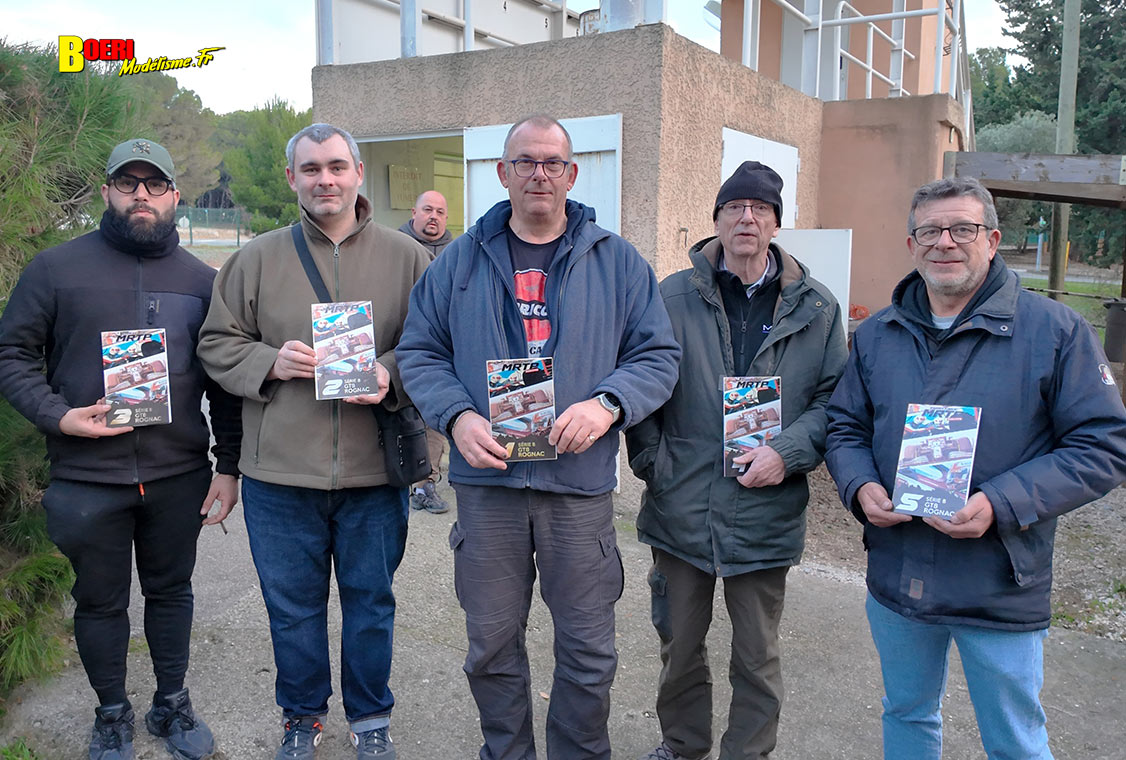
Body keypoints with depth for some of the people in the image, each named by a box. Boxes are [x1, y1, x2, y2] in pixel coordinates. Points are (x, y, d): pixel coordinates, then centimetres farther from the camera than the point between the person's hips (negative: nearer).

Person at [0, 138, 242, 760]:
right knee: (100, 600, 13)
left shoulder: (200, 278, 6)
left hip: (179, 475, 2)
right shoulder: (56, 268, 0)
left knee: (171, 590, 16)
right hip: (87, 477, -1)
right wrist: (56, 415, -15)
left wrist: (229, 465, 3)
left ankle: (172, 704, 35)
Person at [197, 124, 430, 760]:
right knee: (293, 605, 16)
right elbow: (217, 343, 7)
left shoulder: (406, 257, 1)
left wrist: (391, 374, -17)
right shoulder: (258, 258, 4)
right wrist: (270, 361, -12)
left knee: (371, 601, 14)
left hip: (374, 471, -1)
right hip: (280, 471, 1)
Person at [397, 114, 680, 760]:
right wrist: (457, 416, -11)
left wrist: (607, 404, -16)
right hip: (487, 480, 1)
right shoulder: (460, 261, 7)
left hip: (581, 486, -1)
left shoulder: (617, 262, 4)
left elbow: (658, 355, 2)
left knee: (589, 651, 10)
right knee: (492, 645, 15)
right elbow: (420, 352, 7)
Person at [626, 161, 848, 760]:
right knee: (679, 643, 18)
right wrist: (651, 462, -6)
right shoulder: (673, 297, 0)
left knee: (757, 657, 13)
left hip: (765, 512, 0)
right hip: (680, 508, 1)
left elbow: (834, 398, 1)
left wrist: (787, 452, -14)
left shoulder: (814, 307, 2)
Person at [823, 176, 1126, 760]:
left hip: (1001, 593, -3)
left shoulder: (1055, 330, -8)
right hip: (895, 578, 4)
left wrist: (1001, 505, -22)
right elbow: (844, 426, 11)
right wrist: (861, 487, -11)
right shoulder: (875, 335, 4)